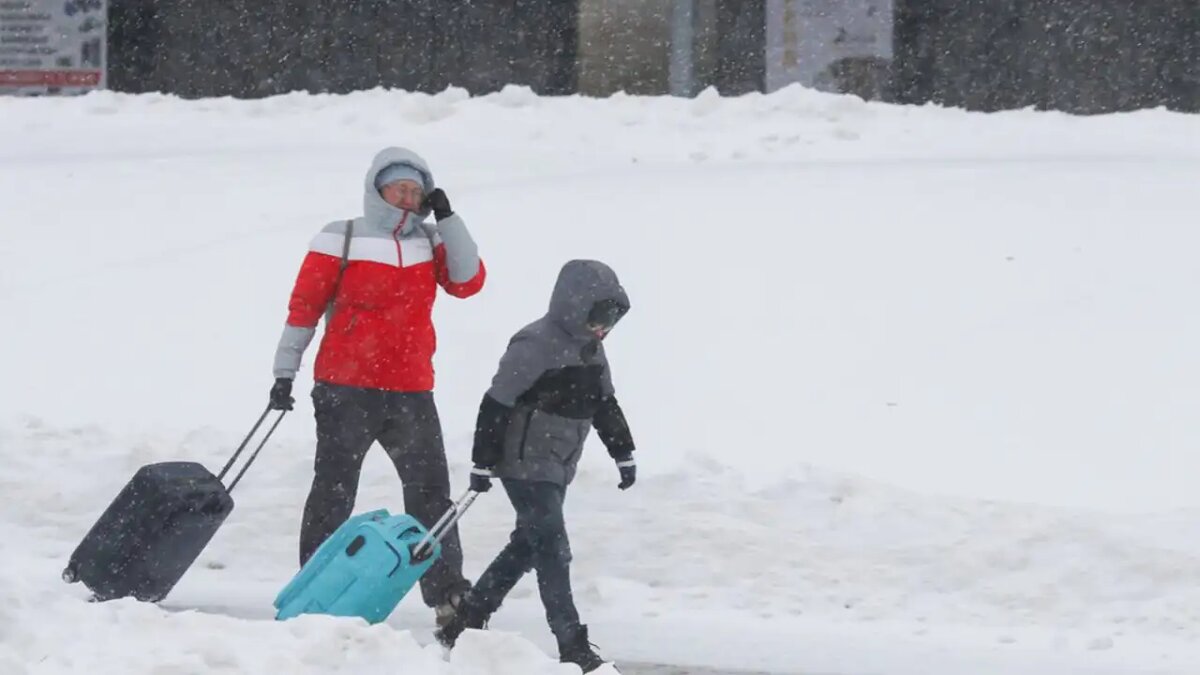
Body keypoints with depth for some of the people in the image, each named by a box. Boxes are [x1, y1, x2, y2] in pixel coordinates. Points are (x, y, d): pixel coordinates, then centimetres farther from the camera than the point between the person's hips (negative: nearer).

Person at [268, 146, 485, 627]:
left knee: (431, 492, 4)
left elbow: (468, 282, -3)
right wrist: (284, 372, -4)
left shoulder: (431, 242, 10)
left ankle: (447, 595, 8)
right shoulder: (340, 240, -3)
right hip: (346, 389, -4)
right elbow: (303, 306, -2)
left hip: (411, 393, 4)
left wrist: (447, 219, -4)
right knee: (334, 494, 2)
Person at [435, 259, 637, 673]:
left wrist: (624, 454, 18)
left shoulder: (591, 349, 8)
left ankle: (464, 622, 25)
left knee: (526, 546, 14)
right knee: (552, 550, -12)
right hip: (525, 465, -9)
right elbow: (496, 406, -18)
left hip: (558, 469, 9)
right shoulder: (534, 347, -19)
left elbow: (606, 405, 20)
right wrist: (483, 465, -16)